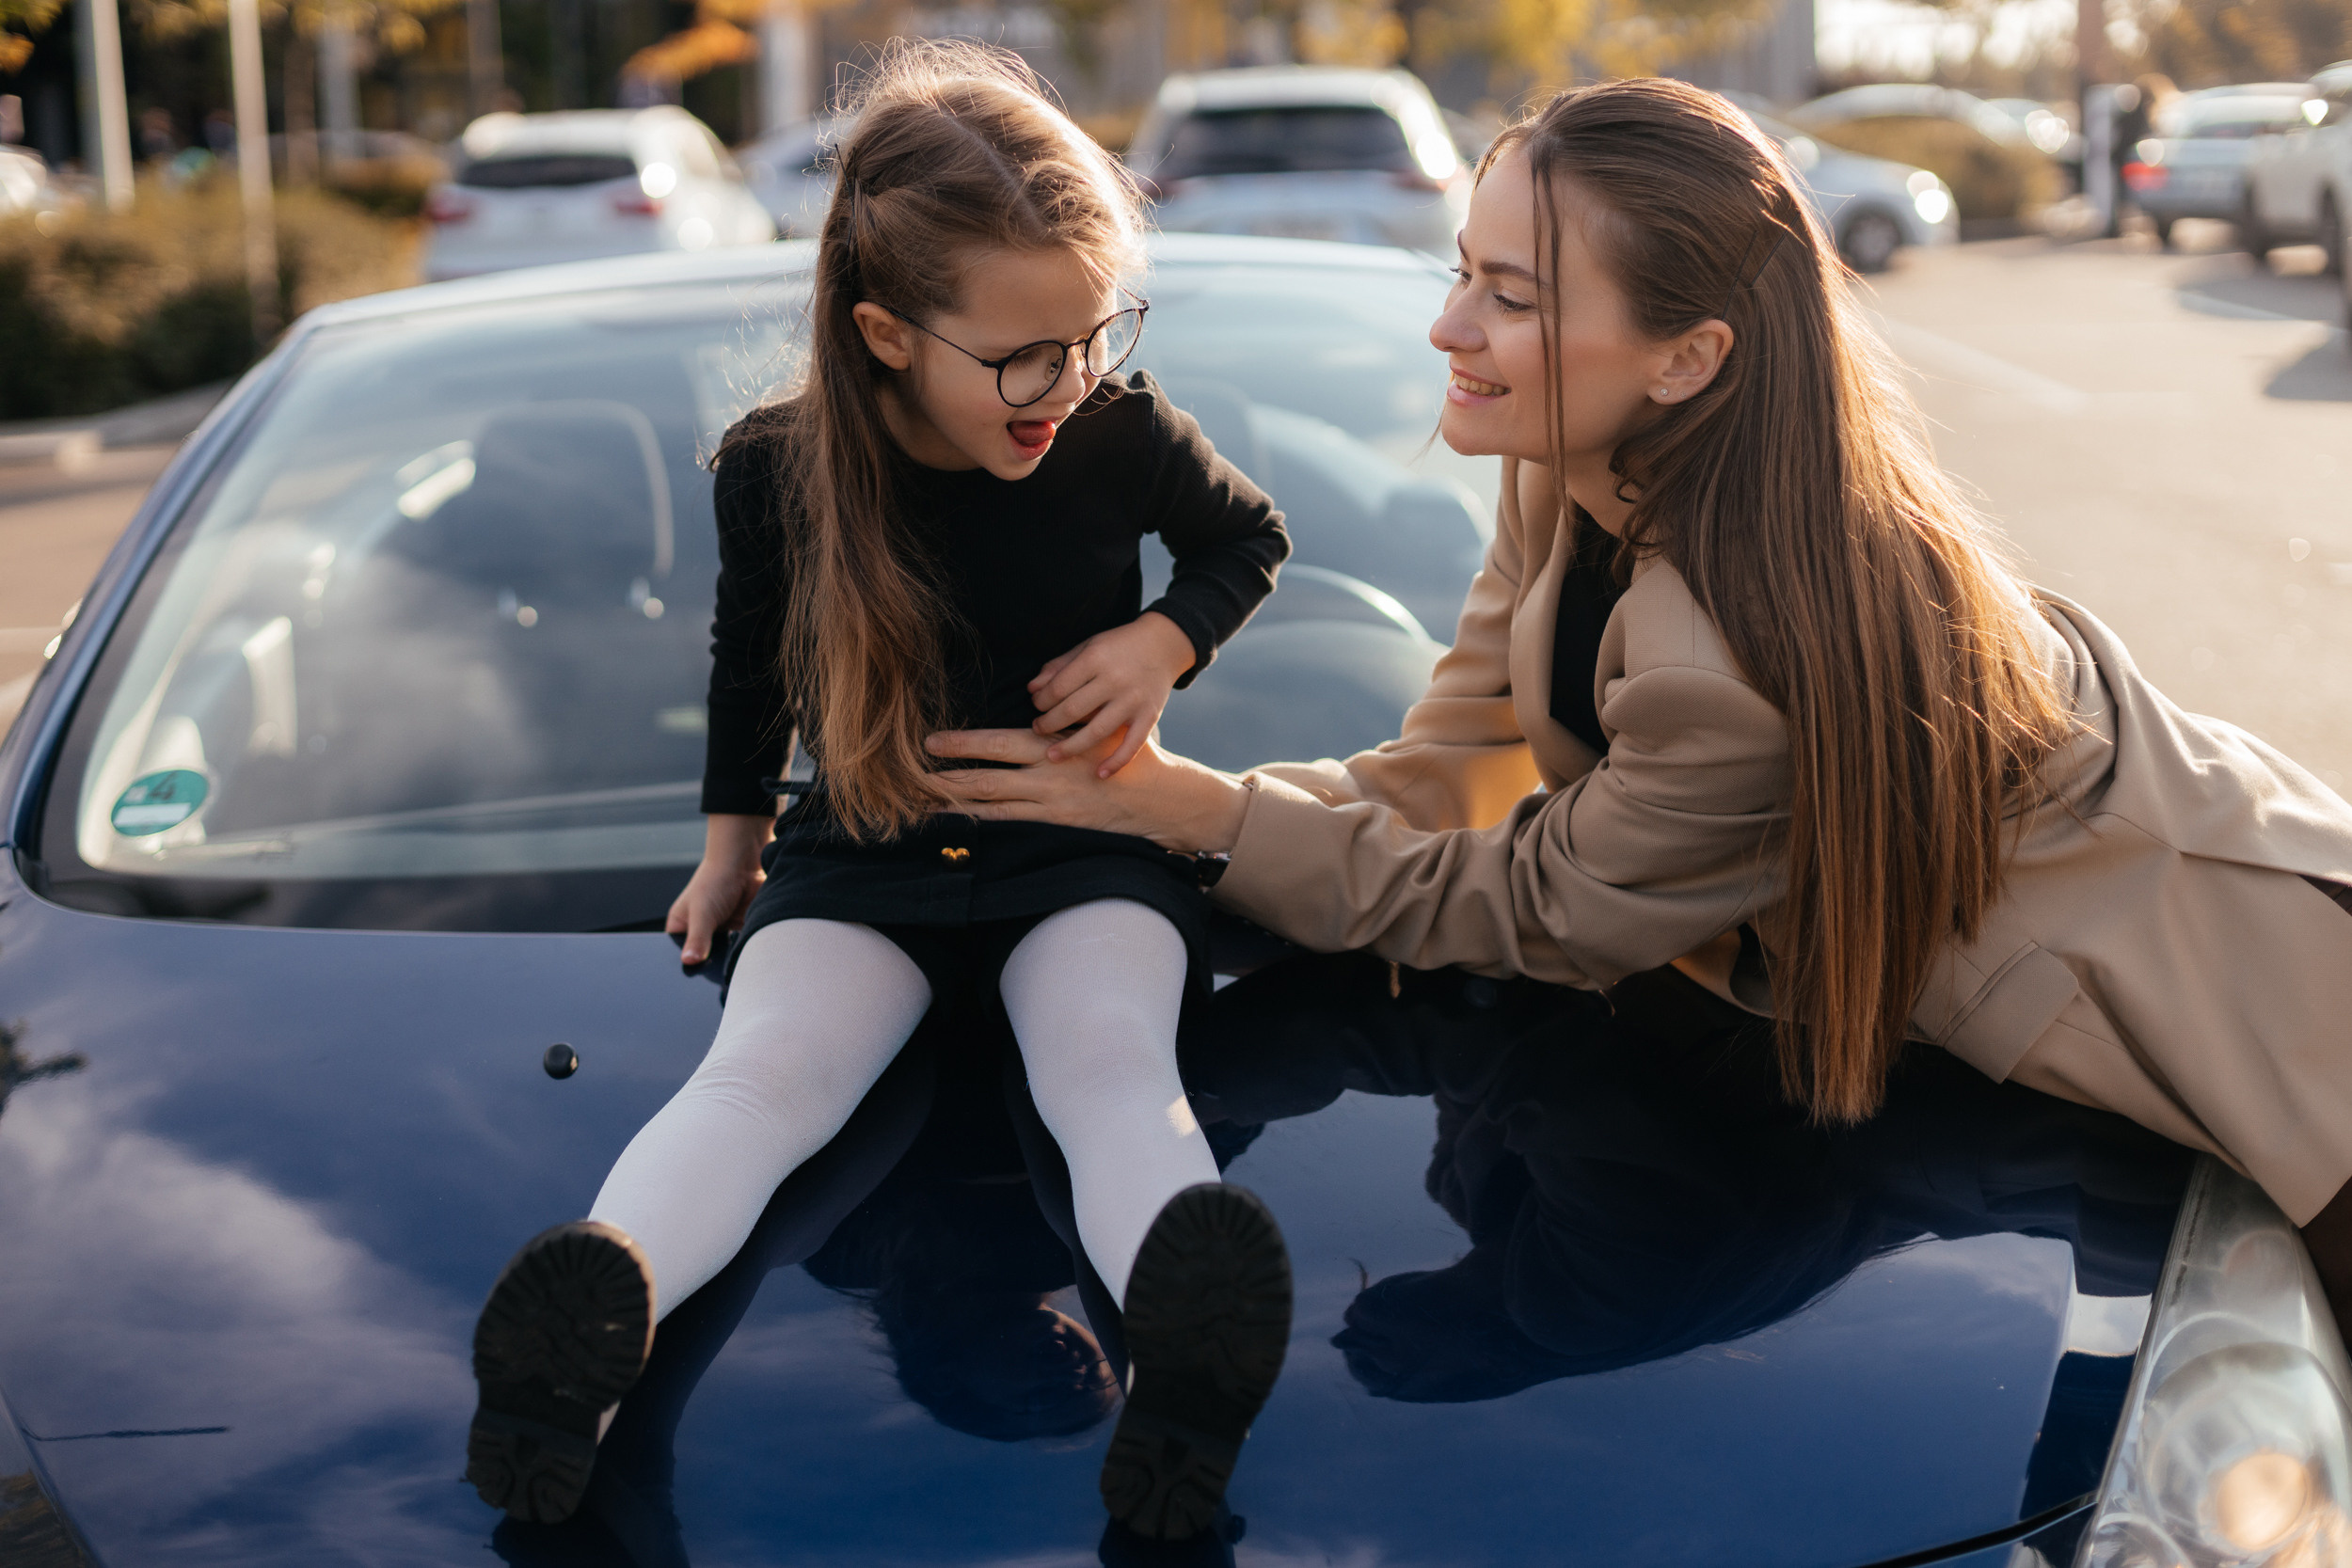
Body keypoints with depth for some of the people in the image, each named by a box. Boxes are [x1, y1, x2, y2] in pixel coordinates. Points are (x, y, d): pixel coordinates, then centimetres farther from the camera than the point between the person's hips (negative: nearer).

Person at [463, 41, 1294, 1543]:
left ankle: (1194, 1330, -64)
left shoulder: (1122, 434, -8)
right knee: (764, 1069, -29)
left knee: (1112, 1061, -33)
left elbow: (1252, 536, 12)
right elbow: (748, 651, 13)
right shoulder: (775, 470, -7)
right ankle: (595, 1313, -57)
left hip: (1084, 850, -1)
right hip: (858, 861, 1)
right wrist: (730, 834, 20)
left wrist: (1165, 640, -7)